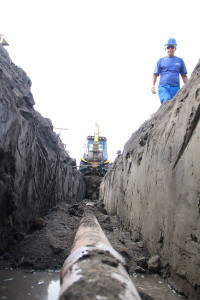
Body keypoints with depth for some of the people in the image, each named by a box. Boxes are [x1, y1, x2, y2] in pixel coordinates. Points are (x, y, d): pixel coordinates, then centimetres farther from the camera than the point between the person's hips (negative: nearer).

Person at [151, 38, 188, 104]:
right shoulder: (161, 61, 13)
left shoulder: (180, 61, 16)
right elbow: (155, 74, 12)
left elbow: (184, 76, 18)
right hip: (163, 87, -2)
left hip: (176, 88, 2)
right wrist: (153, 85, -4)